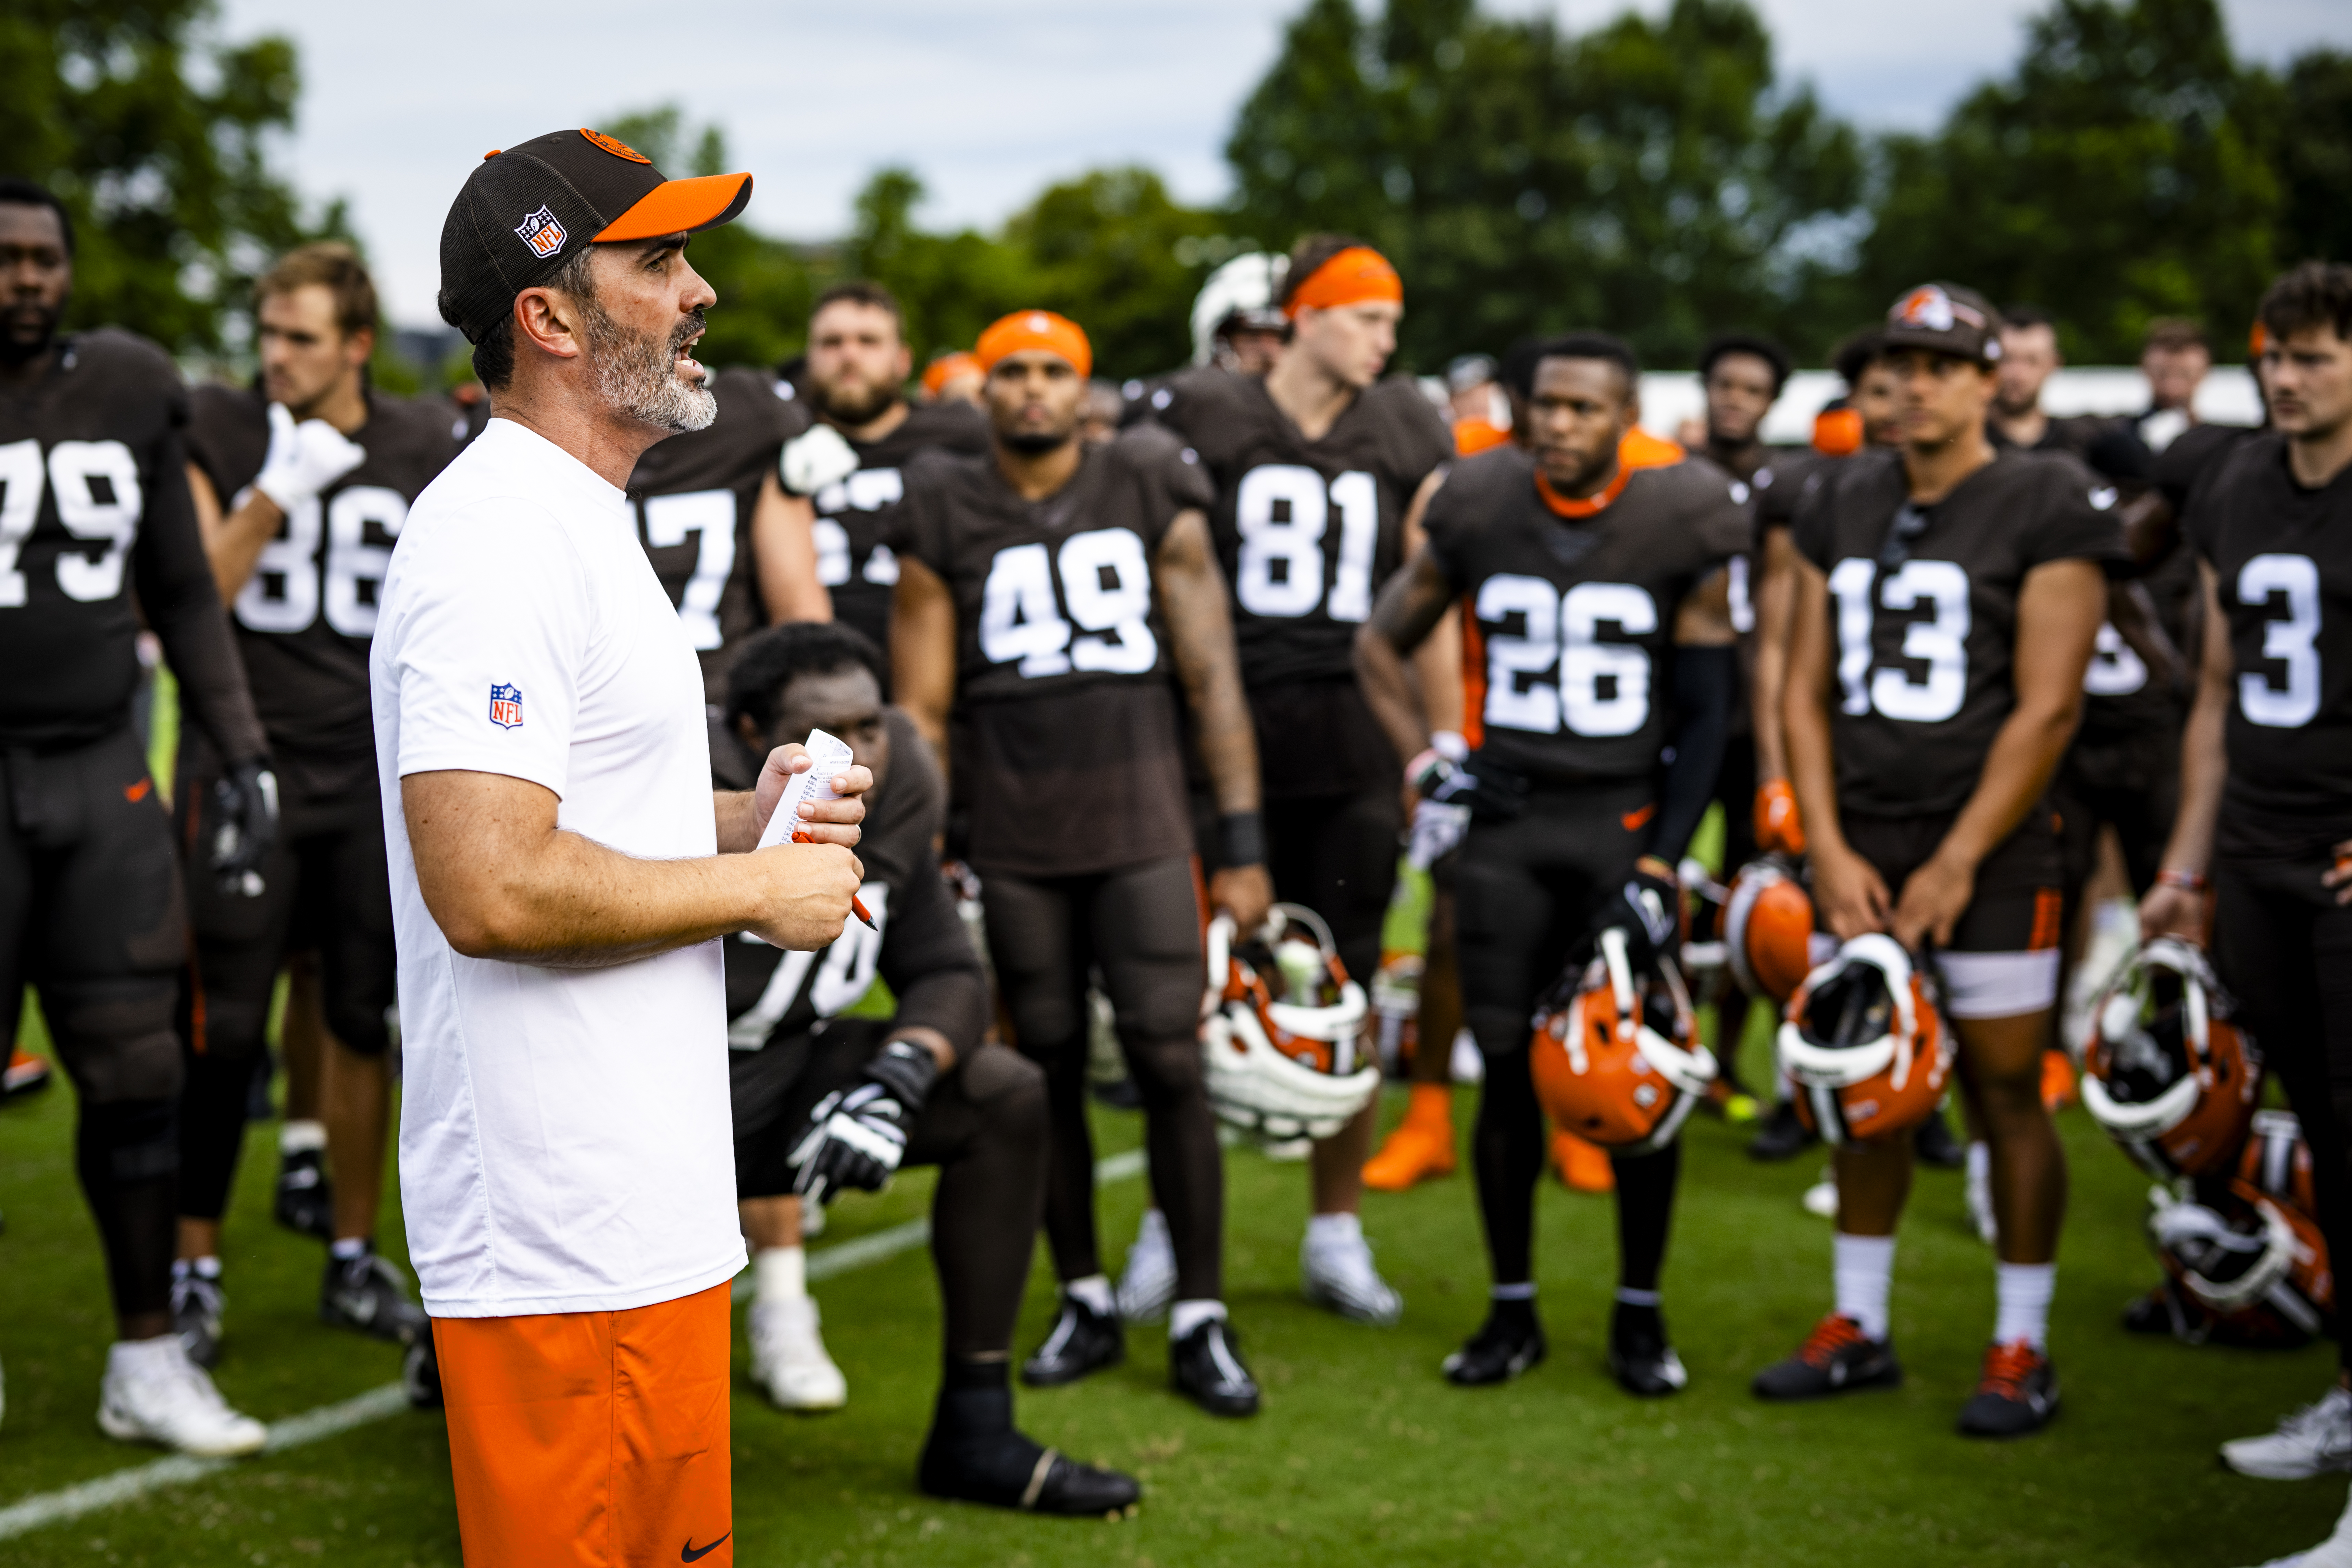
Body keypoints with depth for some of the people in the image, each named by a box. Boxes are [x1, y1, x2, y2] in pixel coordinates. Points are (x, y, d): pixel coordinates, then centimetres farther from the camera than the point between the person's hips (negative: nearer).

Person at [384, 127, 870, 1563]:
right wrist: (757, 885, -14)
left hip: (651, 1213, 10)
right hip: (563, 1238, -10)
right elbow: (488, 886, -26)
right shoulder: (496, 537, -17)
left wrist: (743, 817, 9)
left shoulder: (584, 526, 18)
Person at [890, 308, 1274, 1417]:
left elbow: (1211, 678, 4)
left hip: (1141, 833, -1)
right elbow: (921, 710, 7)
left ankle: (1201, 1323, 4)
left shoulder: (1152, 498, 4)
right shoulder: (944, 517, 5)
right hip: (1013, 846, 1)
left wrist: (1246, 847, 0)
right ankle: (1085, 1304, 20)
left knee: (1171, 1065, -6)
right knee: (1048, 1071, 6)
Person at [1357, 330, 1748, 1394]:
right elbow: (1381, 644, 15)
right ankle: (1512, 1311, 16)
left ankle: (1640, 1315, 16)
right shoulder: (1478, 510, 0)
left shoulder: (1682, 523, -5)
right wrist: (1425, 765, 1)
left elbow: (1705, 717, -3)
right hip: (1504, 820, 2)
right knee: (1508, 1068, 2)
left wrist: (1659, 871, -10)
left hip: (1625, 817, -1)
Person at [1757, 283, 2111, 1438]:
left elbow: (2047, 707, -11)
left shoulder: (2047, 507, -7)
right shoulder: (1843, 506, 10)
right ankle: (1859, 1329, 22)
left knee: (2007, 1092, 1)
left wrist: (1956, 864, -13)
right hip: (1859, 847, 5)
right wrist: (1828, 848, -1)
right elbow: (1807, 689, 10)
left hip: (1988, 853, -5)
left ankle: (2022, 1350, 12)